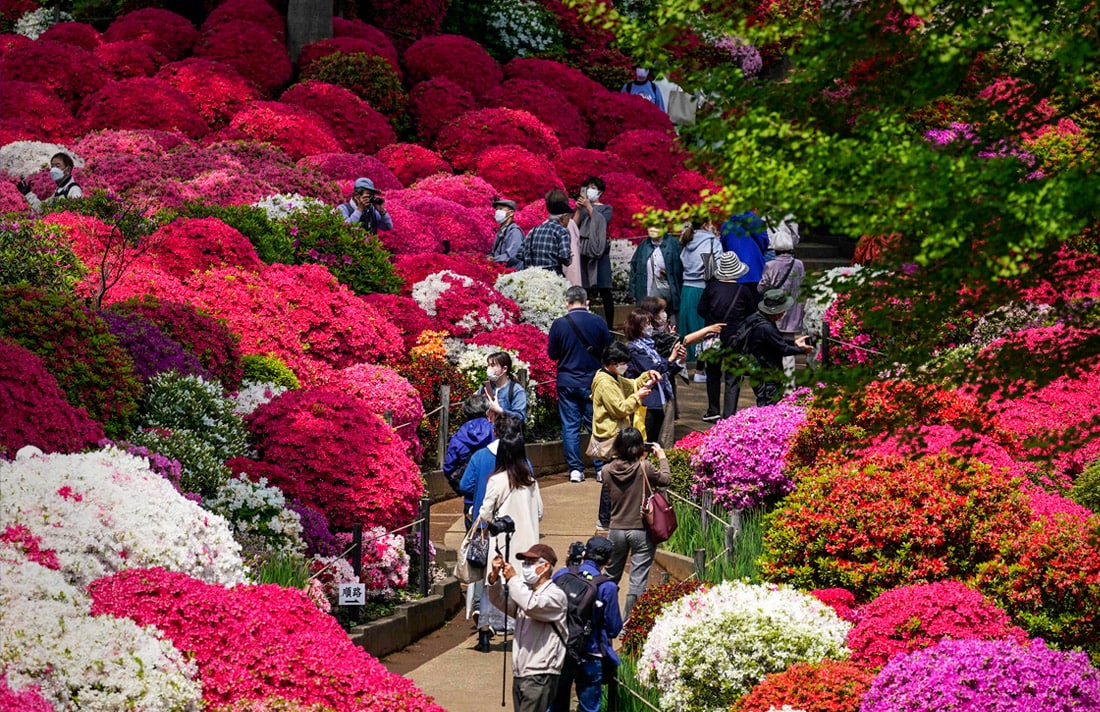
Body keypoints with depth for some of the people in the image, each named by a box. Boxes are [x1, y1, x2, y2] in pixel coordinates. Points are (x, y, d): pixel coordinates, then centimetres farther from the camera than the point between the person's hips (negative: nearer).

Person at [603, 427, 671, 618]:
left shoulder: (609, 470, -4)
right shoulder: (644, 468, -15)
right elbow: (666, 480, 0)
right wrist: (661, 457, 15)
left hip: (616, 530, 4)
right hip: (641, 530, -4)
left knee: (610, 577, 19)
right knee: (638, 581, 1)